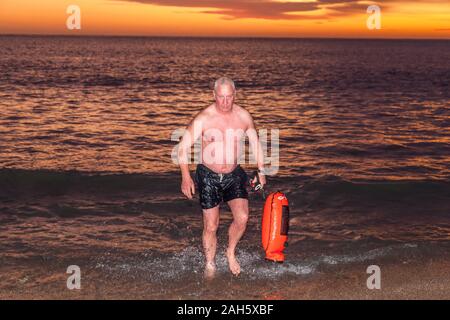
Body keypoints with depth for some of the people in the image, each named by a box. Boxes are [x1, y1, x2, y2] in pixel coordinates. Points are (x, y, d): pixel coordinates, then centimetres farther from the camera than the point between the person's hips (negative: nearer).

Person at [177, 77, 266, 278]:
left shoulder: (243, 116, -5)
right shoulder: (203, 118, -15)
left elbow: (255, 142, 12)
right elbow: (183, 147, -14)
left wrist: (261, 171, 13)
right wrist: (185, 176, -25)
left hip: (233, 175, 2)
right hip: (208, 176, -2)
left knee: (242, 217, -14)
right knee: (211, 226, 2)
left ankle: (231, 252, 14)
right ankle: (210, 264, 24)